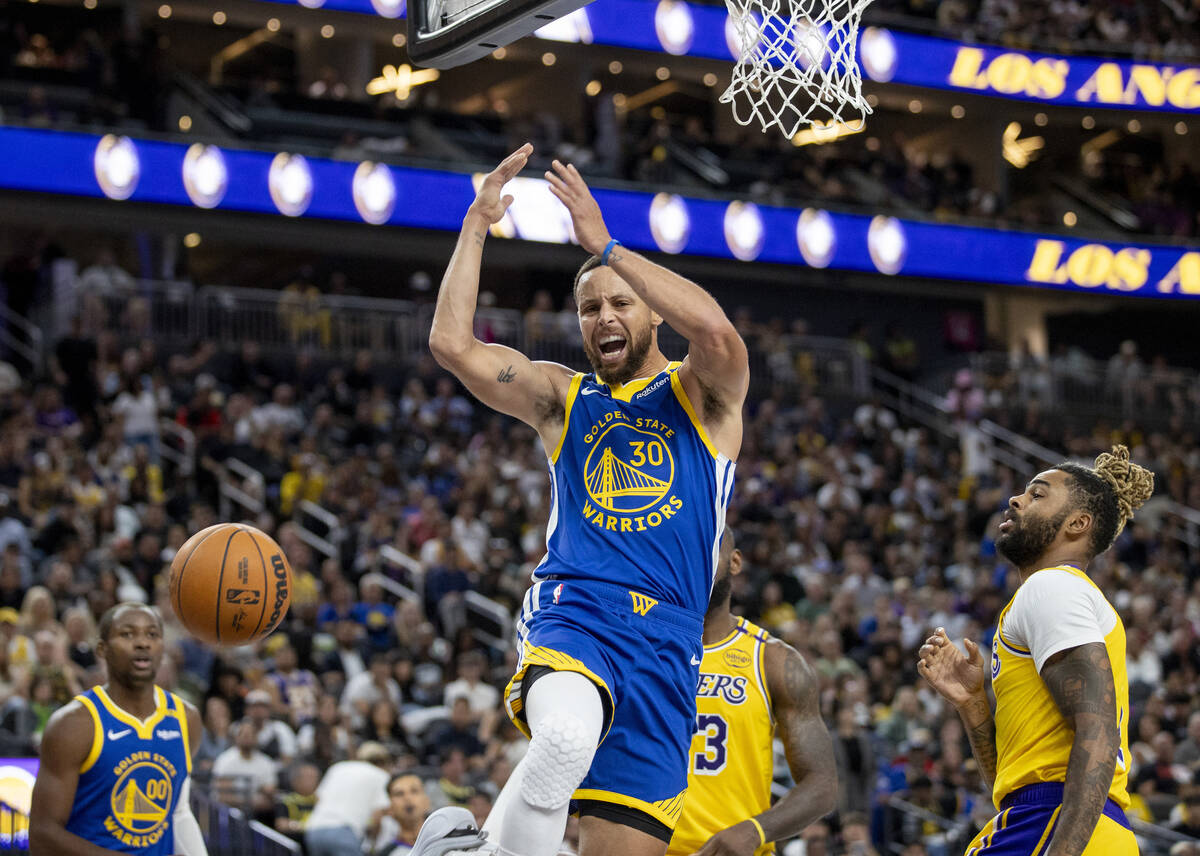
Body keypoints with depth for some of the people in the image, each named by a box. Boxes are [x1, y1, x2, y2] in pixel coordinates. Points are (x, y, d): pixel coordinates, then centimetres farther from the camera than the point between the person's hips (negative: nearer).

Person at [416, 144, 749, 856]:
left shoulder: (703, 395, 13)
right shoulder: (563, 396, 20)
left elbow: (715, 331, -12)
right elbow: (453, 344, 6)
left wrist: (604, 244, -8)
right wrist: (478, 224, 6)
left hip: (666, 641, 0)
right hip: (571, 612, 0)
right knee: (569, 734, -37)